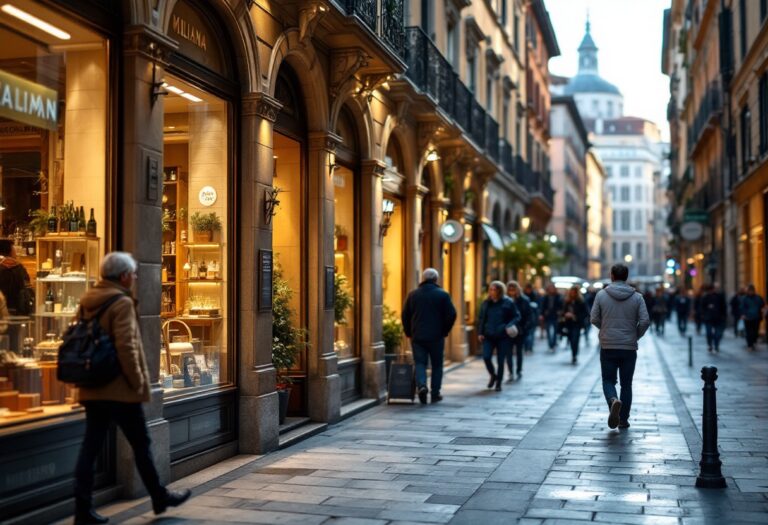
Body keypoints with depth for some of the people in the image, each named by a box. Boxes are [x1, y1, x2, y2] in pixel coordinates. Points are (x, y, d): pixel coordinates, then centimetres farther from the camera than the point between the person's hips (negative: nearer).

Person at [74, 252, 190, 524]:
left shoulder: (87, 301, 11)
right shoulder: (122, 303, -14)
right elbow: (126, 347, -21)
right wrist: (138, 382, -12)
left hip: (92, 389, 7)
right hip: (119, 390, -7)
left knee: (90, 446, 7)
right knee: (140, 444, 7)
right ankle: (159, 497, 20)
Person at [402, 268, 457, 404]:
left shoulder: (413, 294, 4)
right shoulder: (443, 295, -3)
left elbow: (405, 315, 5)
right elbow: (451, 315, -7)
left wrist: (409, 332, 14)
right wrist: (444, 331, 5)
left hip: (417, 336, 1)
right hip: (436, 337, -1)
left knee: (420, 363, 6)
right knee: (437, 365, 10)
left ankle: (421, 385, -19)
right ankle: (435, 394, 12)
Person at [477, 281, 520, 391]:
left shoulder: (508, 303, -4)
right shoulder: (486, 303, 7)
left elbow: (517, 317, 2)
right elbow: (481, 319, 15)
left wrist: (510, 326, -17)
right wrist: (480, 332, 5)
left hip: (503, 337, -3)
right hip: (488, 336, 3)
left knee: (500, 360, 1)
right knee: (486, 357, -11)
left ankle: (499, 383, 17)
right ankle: (493, 375, 17)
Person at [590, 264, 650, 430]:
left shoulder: (601, 295, -4)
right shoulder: (637, 297, -1)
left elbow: (594, 319, -2)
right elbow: (645, 321, -7)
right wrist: (635, 336, 10)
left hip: (608, 347, -1)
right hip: (629, 348, 1)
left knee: (608, 380, 11)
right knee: (626, 384, 12)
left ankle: (613, 400, -20)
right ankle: (623, 420, 14)